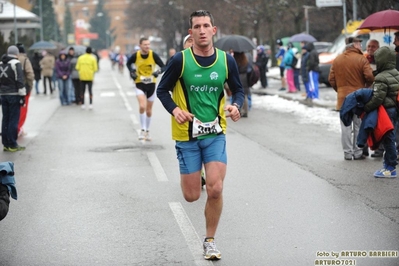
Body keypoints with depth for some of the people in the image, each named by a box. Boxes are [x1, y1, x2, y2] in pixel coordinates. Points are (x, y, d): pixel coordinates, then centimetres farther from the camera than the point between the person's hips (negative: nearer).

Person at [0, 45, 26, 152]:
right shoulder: (16, 63, -9)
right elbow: (20, 80, -14)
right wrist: (22, 95, -11)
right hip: (14, 94, -7)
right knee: (14, 119, -4)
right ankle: (12, 145, -3)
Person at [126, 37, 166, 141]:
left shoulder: (154, 55, -10)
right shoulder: (135, 56, -9)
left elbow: (163, 66, -7)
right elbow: (128, 63, 11)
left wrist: (158, 71, -28)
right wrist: (132, 72, -7)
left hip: (151, 83, 1)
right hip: (139, 83, -1)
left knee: (149, 110, 10)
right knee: (142, 107, -21)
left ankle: (147, 131, 27)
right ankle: (142, 130, -8)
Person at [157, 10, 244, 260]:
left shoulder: (227, 60, -3)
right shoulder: (180, 60, -10)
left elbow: (238, 89, 10)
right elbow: (162, 90, 0)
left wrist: (236, 105, -12)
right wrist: (175, 110, -19)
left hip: (215, 134, 1)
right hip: (187, 135, -1)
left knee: (215, 189, -11)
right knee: (192, 195, 3)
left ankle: (210, 240, 10)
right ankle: (194, 178, 43)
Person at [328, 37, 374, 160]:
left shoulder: (337, 60, 4)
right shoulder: (361, 59, -9)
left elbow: (331, 79, 5)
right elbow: (370, 77, -15)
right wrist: (366, 87, 5)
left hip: (343, 98, 3)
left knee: (346, 126, 6)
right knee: (359, 126, 6)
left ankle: (347, 153, 6)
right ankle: (358, 152, 8)